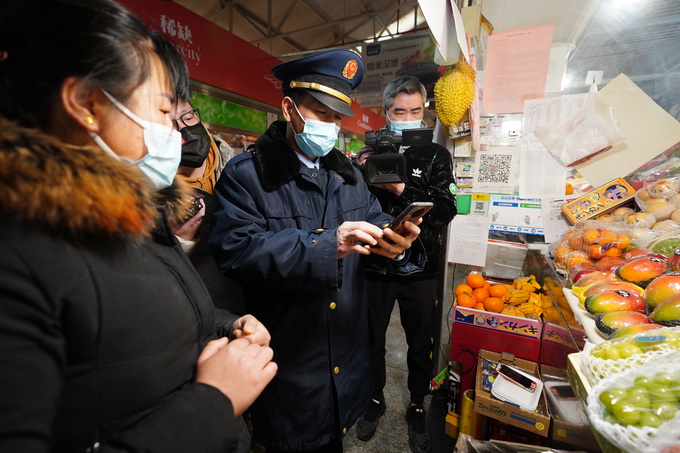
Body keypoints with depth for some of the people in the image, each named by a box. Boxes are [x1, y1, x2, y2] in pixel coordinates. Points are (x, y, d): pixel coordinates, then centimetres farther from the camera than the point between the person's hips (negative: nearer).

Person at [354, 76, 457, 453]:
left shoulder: (435, 155, 0)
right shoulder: (370, 153, 2)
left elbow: (446, 210, -12)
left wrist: (402, 190, -24)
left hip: (419, 269, 0)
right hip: (376, 265, 1)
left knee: (421, 344, 16)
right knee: (372, 339, 16)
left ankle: (417, 406, 42)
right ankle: (375, 400, 43)